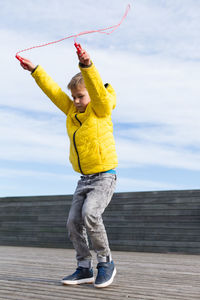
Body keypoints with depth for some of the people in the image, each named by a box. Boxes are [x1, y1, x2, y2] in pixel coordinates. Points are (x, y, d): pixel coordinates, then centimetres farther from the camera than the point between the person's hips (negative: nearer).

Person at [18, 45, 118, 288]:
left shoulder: (101, 109, -7)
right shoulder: (71, 110, 10)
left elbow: (98, 88, -26)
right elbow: (53, 90, 11)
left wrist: (87, 66, -40)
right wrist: (35, 71, 7)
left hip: (104, 177, -7)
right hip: (84, 179, 7)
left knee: (90, 214, -26)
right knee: (74, 221, 0)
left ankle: (106, 262, -8)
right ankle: (84, 269, 10)